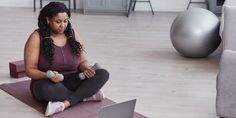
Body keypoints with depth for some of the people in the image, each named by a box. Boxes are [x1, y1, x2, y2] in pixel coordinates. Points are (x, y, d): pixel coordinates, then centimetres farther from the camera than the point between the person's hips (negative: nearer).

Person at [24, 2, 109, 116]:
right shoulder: (37, 37, -9)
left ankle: (66, 103, -33)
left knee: (103, 74, -20)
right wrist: (48, 76, -30)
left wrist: (87, 69, -16)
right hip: (49, 83, -4)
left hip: (72, 81, 4)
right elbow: (30, 69, -10)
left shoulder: (72, 34, 3)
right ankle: (86, 94, -20)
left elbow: (83, 61, 8)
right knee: (46, 89, -41)